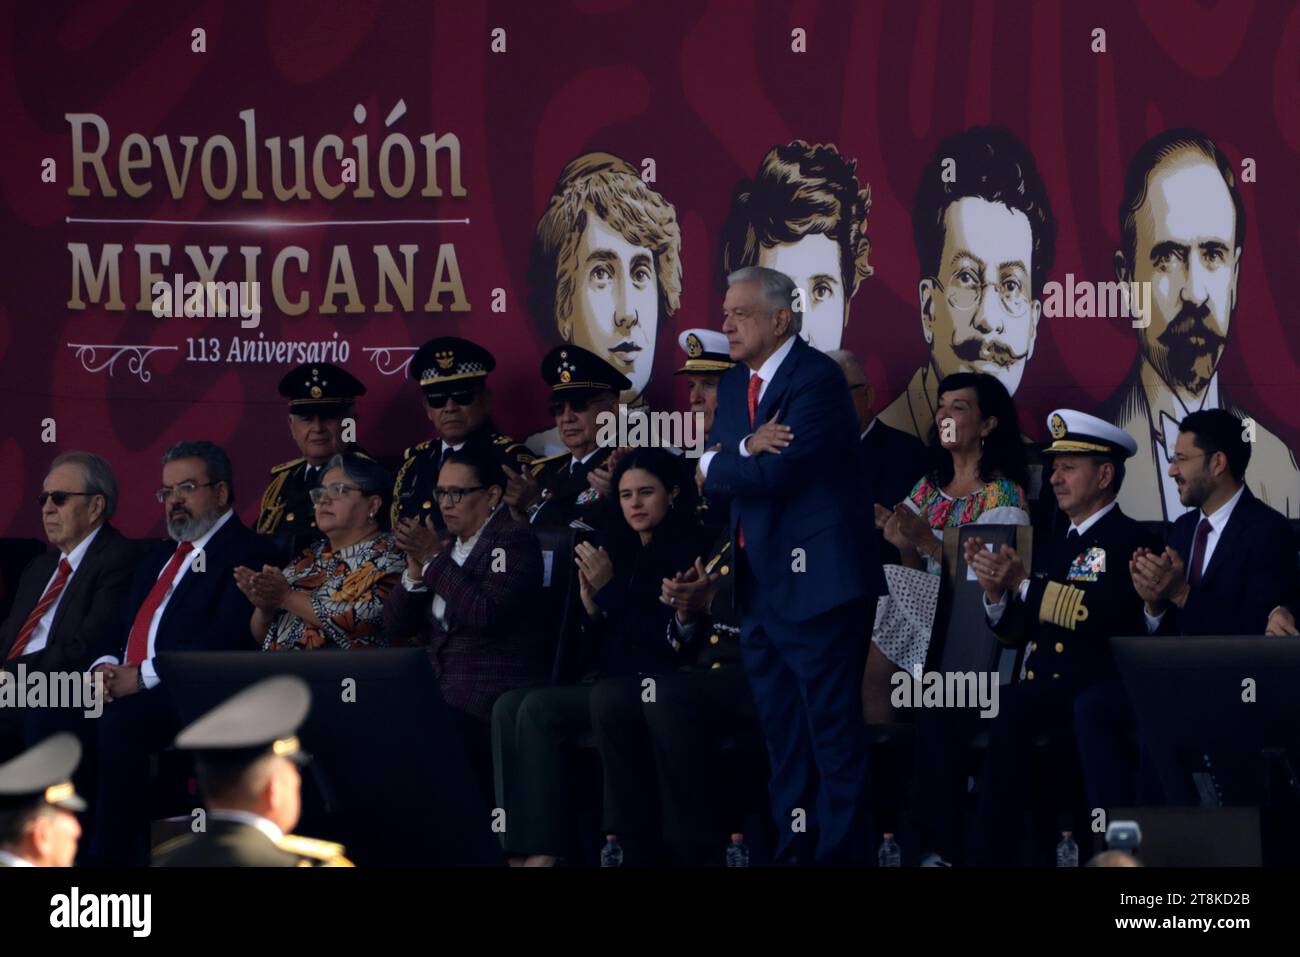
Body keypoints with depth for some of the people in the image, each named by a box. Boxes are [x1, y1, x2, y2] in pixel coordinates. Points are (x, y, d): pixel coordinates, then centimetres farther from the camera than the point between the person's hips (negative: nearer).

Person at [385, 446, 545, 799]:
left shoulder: (514, 541, -3)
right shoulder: (446, 546, 19)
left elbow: (487, 614, -19)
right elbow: (396, 625, 17)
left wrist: (434, 560, -13)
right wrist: (415, 569, 0)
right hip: (438, 695, 7)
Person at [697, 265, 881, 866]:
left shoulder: (816, 378, -12)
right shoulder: (734, 384, 14)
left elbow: (779, 472, -21)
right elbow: (710, 470, 4)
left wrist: (715, 467, -4)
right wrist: (746, 448, -17)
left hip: (814, 579, -9)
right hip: (757, 583, 9)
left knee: (832, 723, -5)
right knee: (780, 727, 14)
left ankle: (839, 853, -2)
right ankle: (792, 846, 21)